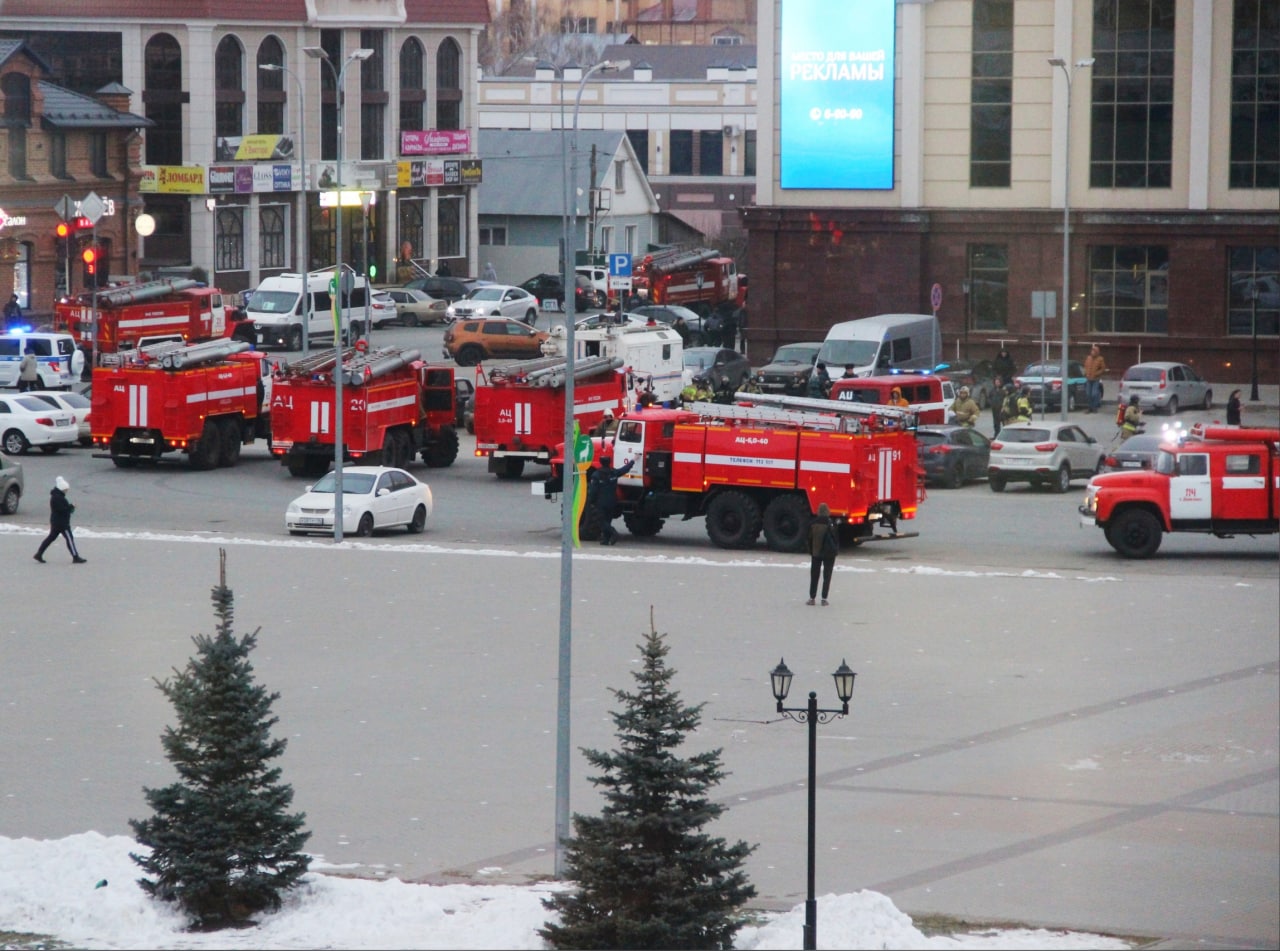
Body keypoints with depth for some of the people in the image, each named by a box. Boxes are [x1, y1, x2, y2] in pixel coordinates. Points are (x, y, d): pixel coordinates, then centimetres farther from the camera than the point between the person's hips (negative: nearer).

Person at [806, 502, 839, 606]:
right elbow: (836, 539, -8)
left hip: (816, 553, 2)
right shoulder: (830, 524, -14)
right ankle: (824, 599, 0)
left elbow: (809, 539, 3)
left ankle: (812, 598, 10)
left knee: (814, 575, 10)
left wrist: (811, 551, 14)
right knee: (827, 576, 4)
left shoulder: (812, 524, -5)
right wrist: (836, 550, 5)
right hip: (829, 553, -2)